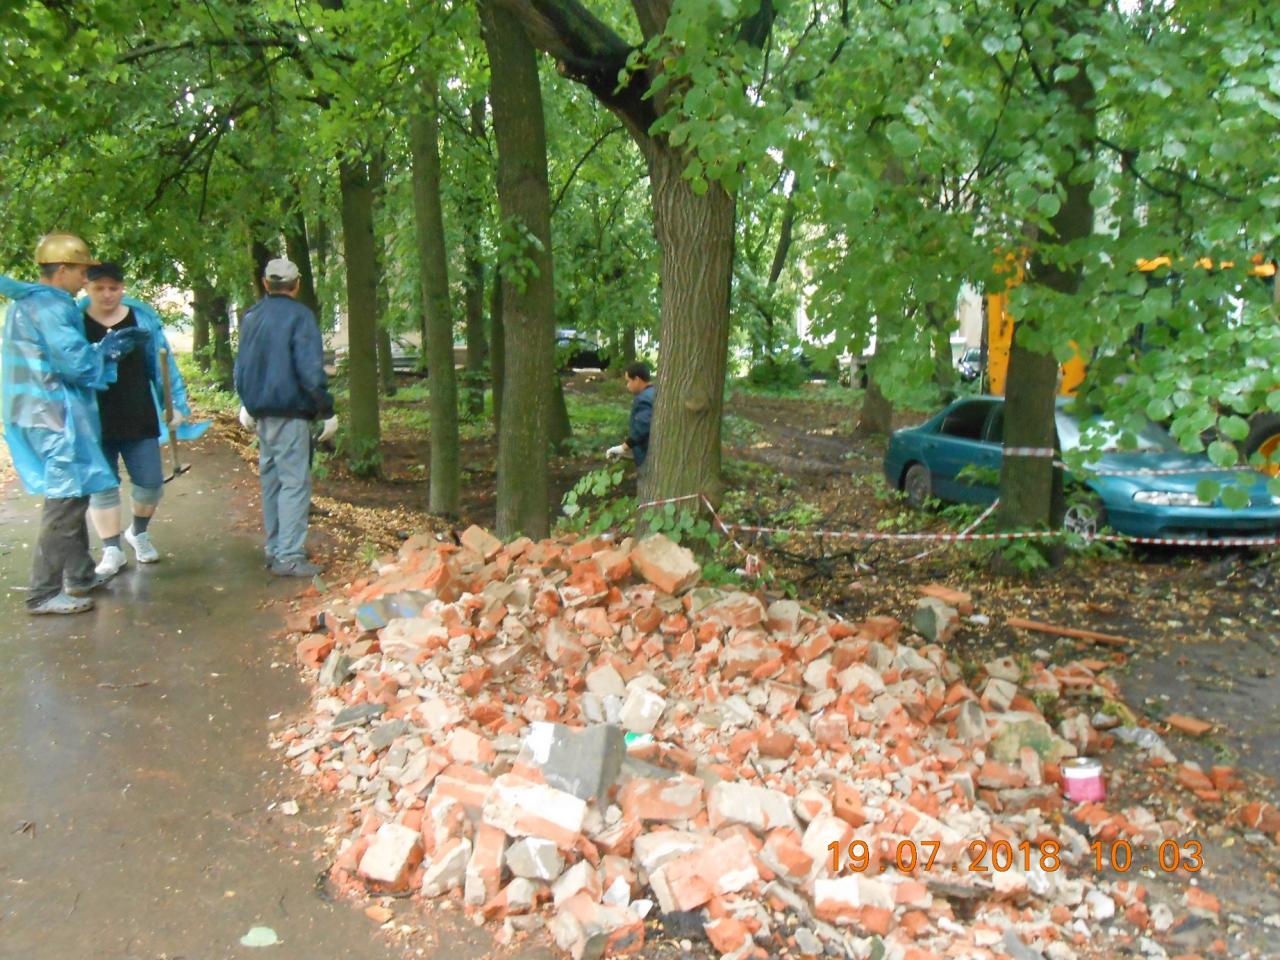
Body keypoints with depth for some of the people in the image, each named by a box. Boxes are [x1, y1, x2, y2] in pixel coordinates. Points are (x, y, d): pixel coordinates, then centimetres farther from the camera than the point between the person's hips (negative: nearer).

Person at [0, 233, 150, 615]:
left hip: (47, 416, 11)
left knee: (73, 497, 18)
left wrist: (112, 344, 17)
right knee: (65, 501, -6)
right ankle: (44, 593, -1)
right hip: (55, 419, -11)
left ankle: (80, 575, 28)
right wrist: (109, 348, -1)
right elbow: (77, 362, -20)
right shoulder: (49, 307, -16)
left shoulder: (31, 302, 16)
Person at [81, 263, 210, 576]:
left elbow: (163, 364, 5)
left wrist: (177, 405, 1)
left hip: (139, 419, 1)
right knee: (102, 485, 5)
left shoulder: (143, 318, 1)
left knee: (150, 481, 5)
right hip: (94, 423, -1)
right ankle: (112, 550, 14)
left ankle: (139, 532, 32)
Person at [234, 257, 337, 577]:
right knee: (295, 481, -6)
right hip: (290, 411, -8)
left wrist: (248, 402, 33)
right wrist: (327, 410, -9)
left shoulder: (251, 316, 12)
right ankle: (289, 556, -10)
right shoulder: (299, 315, -10)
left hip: (261, 409, 8)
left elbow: (242, 365, 21)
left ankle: (275, 548, 22)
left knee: (271, 479, 15)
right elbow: (310, 369, -16)